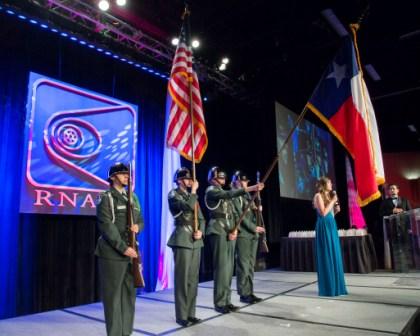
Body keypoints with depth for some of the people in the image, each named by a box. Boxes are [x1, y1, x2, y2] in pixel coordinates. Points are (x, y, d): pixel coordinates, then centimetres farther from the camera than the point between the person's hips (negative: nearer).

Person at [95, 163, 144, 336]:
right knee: (113, 295, 1)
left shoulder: (132, 198, 15)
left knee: (129, 294, 11)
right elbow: (106, 226, -13)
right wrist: (123, 248, -17)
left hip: (131, 252, 6)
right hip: (112, 253, -6)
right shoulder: (106, 198, -4)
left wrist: (138, 226, -6)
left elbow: (141, 220, 18)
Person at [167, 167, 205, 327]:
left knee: (193, 278, 10)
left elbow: (200, 217, 15)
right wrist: (194, 191, -11)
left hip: (195, 240, 7)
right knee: (182, 278, -3)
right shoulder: (173, 194, -4)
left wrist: (200, 231, -3)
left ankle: (190, 313, 19)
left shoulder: (191, 195, 17)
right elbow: (189, 206, -23)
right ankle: (181, 316, 7)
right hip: (182, 240, -7)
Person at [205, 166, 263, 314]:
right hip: (218, 231, -8)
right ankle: (219, 303, -1)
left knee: (229, 266, 7)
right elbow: (229, 194, -24)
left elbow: (233, 214, 14)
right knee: (221, 266, -9)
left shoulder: (225, 193, 20)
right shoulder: (211, 190, -4)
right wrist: (249, 188, -33)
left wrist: (235, 230, -4)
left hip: (229, 231, 8)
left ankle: (226, 300, 15)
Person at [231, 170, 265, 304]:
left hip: (252, 234, 8)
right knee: (243, 264, -5)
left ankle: (250, 292, 17)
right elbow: (240, 216, -13)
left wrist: (257, 209, -1)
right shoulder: (234, 196, -6)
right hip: (242, 234, -8)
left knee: (250, 264, 10)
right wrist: (254, 228, -15)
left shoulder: (247, 195, 18)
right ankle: (244, 294, 2)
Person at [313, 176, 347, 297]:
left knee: (335, 256, 9)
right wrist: (332, 201, -10)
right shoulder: (318, 196, -7)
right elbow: (323, 213, -17)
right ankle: (327, 288, 3)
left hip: (332, 227, 8)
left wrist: (336, 210, 3)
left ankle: (335, 286, 18)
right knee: (326, 257, -4)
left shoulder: (329, 196, 17)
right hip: (324, 228, -8)